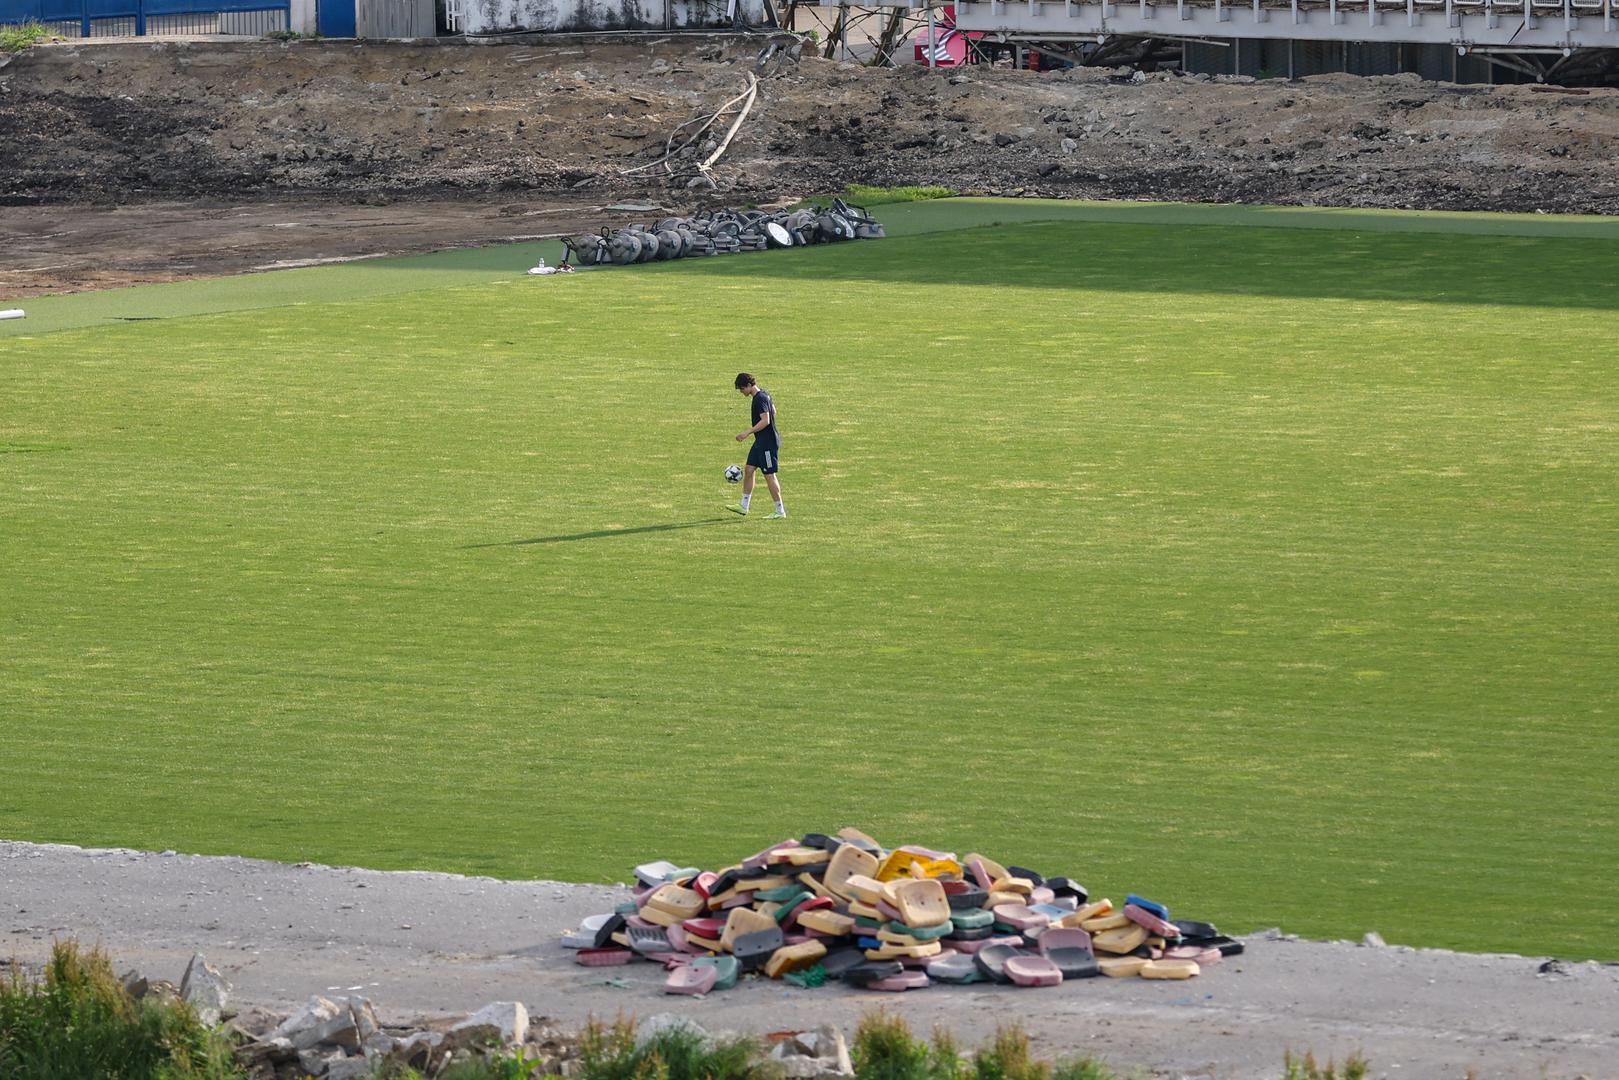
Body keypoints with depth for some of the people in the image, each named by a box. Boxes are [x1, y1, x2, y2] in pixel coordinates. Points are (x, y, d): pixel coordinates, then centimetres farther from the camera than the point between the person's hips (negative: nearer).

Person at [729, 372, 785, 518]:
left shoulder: (760, 399, -20)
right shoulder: (764, 394, 10)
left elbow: (765, 420, -27)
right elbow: (773, 412, 22)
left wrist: (748, 433, -25)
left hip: (768, 442, -10)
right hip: (760, 441, 10)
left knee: (769, 475, -4)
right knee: (749, 470, 12)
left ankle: (780, 511, 3)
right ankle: (744, 506, 18)